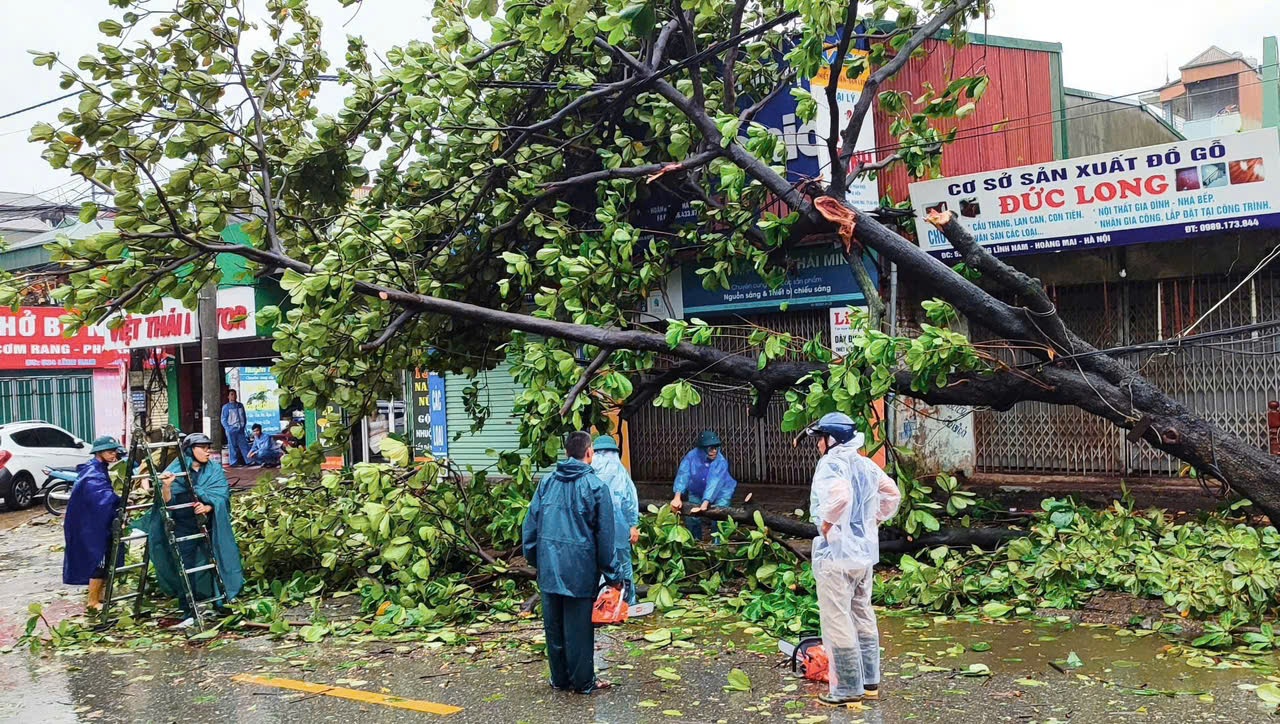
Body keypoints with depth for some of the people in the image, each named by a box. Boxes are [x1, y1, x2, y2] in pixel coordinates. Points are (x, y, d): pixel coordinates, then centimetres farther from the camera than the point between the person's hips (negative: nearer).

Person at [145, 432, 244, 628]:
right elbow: (168, 502, -7)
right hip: (183, 527, -1)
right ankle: (190, 613, 1)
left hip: (209, 527, 2)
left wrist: (208, 507, -25)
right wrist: (166, 487, -27)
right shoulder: (175, 471, -1)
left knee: (212, 564, 3)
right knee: (185, 570, -3)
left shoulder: (215, 470, 5)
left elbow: (221, 497, -6)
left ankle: (222, 602, 17)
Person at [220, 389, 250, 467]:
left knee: (244, 445, 3)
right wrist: (228, 429, -10)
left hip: (240, 430, 4)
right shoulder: (226, 407, -1)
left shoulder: (240, 405, 11)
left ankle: (249, 461, 4)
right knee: (233, 446, -1)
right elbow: (223, 419, -2)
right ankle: (234, 462, 4)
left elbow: (244, 417, 17)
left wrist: (243, 426, 8)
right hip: (231, 430, -4)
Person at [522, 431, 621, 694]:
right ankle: (583, 680, 15)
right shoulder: (595, 486, -7)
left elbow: (530, 524, 7)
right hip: (580, 569, -4)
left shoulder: (546, 482, 5)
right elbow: (605, 535, -6)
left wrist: (534, 558, 18)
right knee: (578, 626, 5)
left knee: (554, 625, 13)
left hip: (549, 566, 4)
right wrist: (612, 574, 1)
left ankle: (560, 678, 24)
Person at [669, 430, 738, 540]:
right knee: (691, 518, -2)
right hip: (697, 493, 3)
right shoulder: (692, 456, -23)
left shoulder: (721, 461, -31)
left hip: (720, 493, -3)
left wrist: (704, 505, -52)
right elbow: (683, 475, -32)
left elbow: (714, 484, -41)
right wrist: (677, 497, -46)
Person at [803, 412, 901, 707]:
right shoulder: (867, 465, 10)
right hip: (866, 552, 9)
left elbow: (840, 495, -35)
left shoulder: (831, 463, -15)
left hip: (837, 553, -9)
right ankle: (870, 682, 25)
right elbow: (892, 494, 21)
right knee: (863, 617, 18)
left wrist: (827, 523, -20)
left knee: (838, 621, -1)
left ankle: (847, 688, 4)